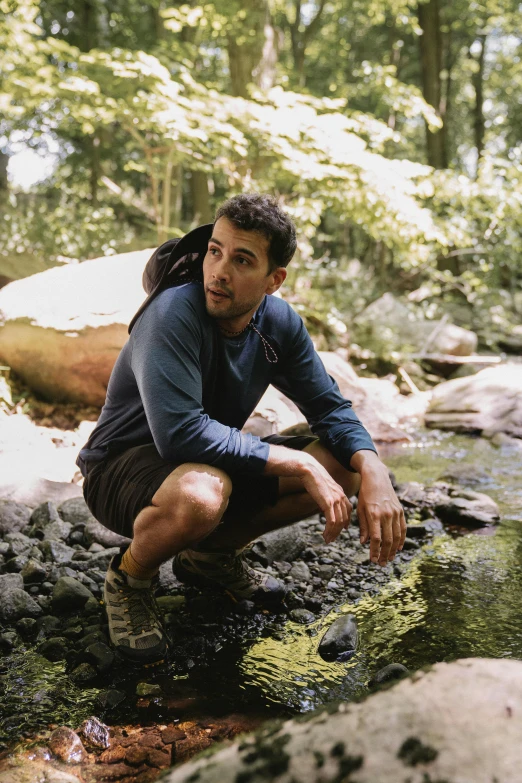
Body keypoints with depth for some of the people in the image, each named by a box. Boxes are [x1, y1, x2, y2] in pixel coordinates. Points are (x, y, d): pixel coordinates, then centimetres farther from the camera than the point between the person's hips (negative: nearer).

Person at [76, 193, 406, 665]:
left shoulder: (280, 323, -7)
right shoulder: (175, 314, -27)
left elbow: (331, 407, -2)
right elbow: (180, 432, -36)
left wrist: (373, 470, -23)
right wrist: (297, 463, -32)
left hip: (216, 462, 7)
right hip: (121, 468, -6)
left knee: (343, 466, -8)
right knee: (201, 493, -41)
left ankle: (212, 552, 10)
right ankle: (130, 578, -4)